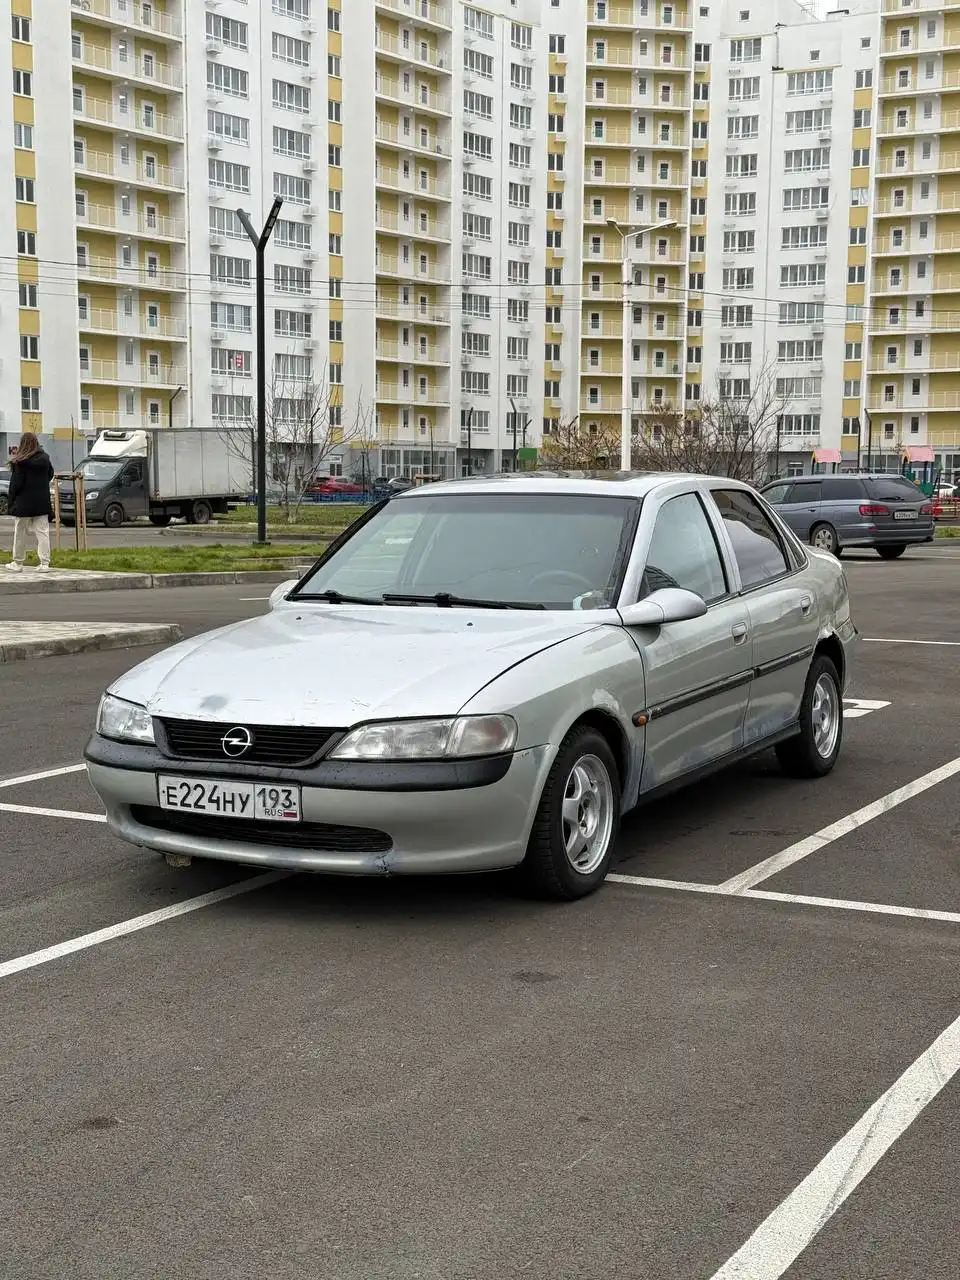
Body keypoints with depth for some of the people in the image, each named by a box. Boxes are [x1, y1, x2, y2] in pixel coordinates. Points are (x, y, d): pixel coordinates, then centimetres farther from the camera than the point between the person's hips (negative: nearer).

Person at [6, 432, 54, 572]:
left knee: (20, 534, 6)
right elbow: (50, 475, 15)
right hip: (42, 502, 4)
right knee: (43, 532, 4)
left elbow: (15, 483, -12)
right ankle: (45, 562, -1)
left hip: (23, 503, -4)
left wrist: (11, 501, -3)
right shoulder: (45, 459, 1)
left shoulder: (19, 462, -14)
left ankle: (17, 563, 13)